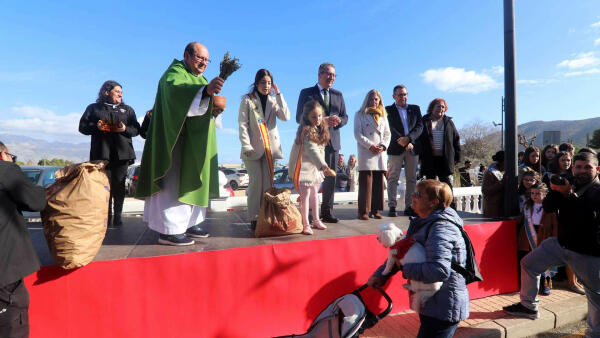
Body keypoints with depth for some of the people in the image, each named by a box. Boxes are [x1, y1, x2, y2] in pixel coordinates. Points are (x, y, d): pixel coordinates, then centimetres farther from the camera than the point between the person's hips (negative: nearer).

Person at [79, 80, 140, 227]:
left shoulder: (127, 109, 21)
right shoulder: (93, 108, 17)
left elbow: (136, 129, 13)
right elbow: (82, 127, 11)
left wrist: (125, 129, -8)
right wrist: (96, 127, -9)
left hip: (121, 153, 1)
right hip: (102, 153, -1)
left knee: (119, 186, -1)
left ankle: (117, 215, 8)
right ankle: (107, 216, 3)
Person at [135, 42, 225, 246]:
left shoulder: (200, 79, 22)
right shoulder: (175, 72, -7)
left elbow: (203, 105, 20)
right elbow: (176, 89, -31)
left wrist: (216, 106, -3)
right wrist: (205, 89, -48)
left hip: (195, 143, 9)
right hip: (177, 140, -9)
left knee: (191, 180, 9)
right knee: (174, 181, -11)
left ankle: (188, 223, 17)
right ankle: (168, 230, -7)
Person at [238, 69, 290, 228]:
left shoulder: (274, 100, 13)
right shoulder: (247, 100, 4)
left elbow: (285, 117, -3)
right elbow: (243, 124, -3)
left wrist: (278, 94, -4)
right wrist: (246, 146, -13)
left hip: (270, 147, 3)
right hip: (253, 148, -3)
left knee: (268, 182, 2)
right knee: (256, 181, -6)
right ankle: (254, 218, 3)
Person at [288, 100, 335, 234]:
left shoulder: (320, 130, 9)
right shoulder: (306, 131, -19)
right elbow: (312, 151, -27)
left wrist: (323, 167, 10)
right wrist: (325, 167, -33)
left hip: (315, 168, 9)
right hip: (304, 167, -9)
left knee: (314, 194, 17)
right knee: (305, 196, -3)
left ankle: (316, 220, 31)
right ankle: (305, 225, 6)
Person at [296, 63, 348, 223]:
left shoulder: (338, 95, 18)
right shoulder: (306, 93, 4)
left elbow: (345, 117, 15)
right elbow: (300, 117, -6)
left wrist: (338, 120, -10)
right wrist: (322, 120, -17)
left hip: (332, 142, 5)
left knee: (330, 178, 7)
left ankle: (327, 212, 17)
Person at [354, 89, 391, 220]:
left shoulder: (383, 115, 21)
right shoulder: (360, 115, 8)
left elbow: (387, 133, 16)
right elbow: (358, 134, -2)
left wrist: (383, 145, -4)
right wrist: (370, 145, -12)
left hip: (380, 153, 4)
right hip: (366, 153, -4)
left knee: (379, 182, 3)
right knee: (366, 182, -8)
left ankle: (375, 210, 10)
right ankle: (363, 211, -4)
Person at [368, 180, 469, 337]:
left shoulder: (441, 228, -25)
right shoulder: (422, 223, 5)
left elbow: (439, 270, -37)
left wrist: (406, 269, -23)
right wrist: (380, 274, 2)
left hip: (443, 309, -9)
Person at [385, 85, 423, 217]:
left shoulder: (415, 109, 15)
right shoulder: (389, 110, 5)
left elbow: (420, 126, 5)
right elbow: (392, 129, -5)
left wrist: (408, 138, -11)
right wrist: (402, 142, -15)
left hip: (413, 148, 3)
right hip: (396, 148, -3)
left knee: (411, 179, 4)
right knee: (393, 178, -3)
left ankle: (409, 207, 11)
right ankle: (392, 207, 2)